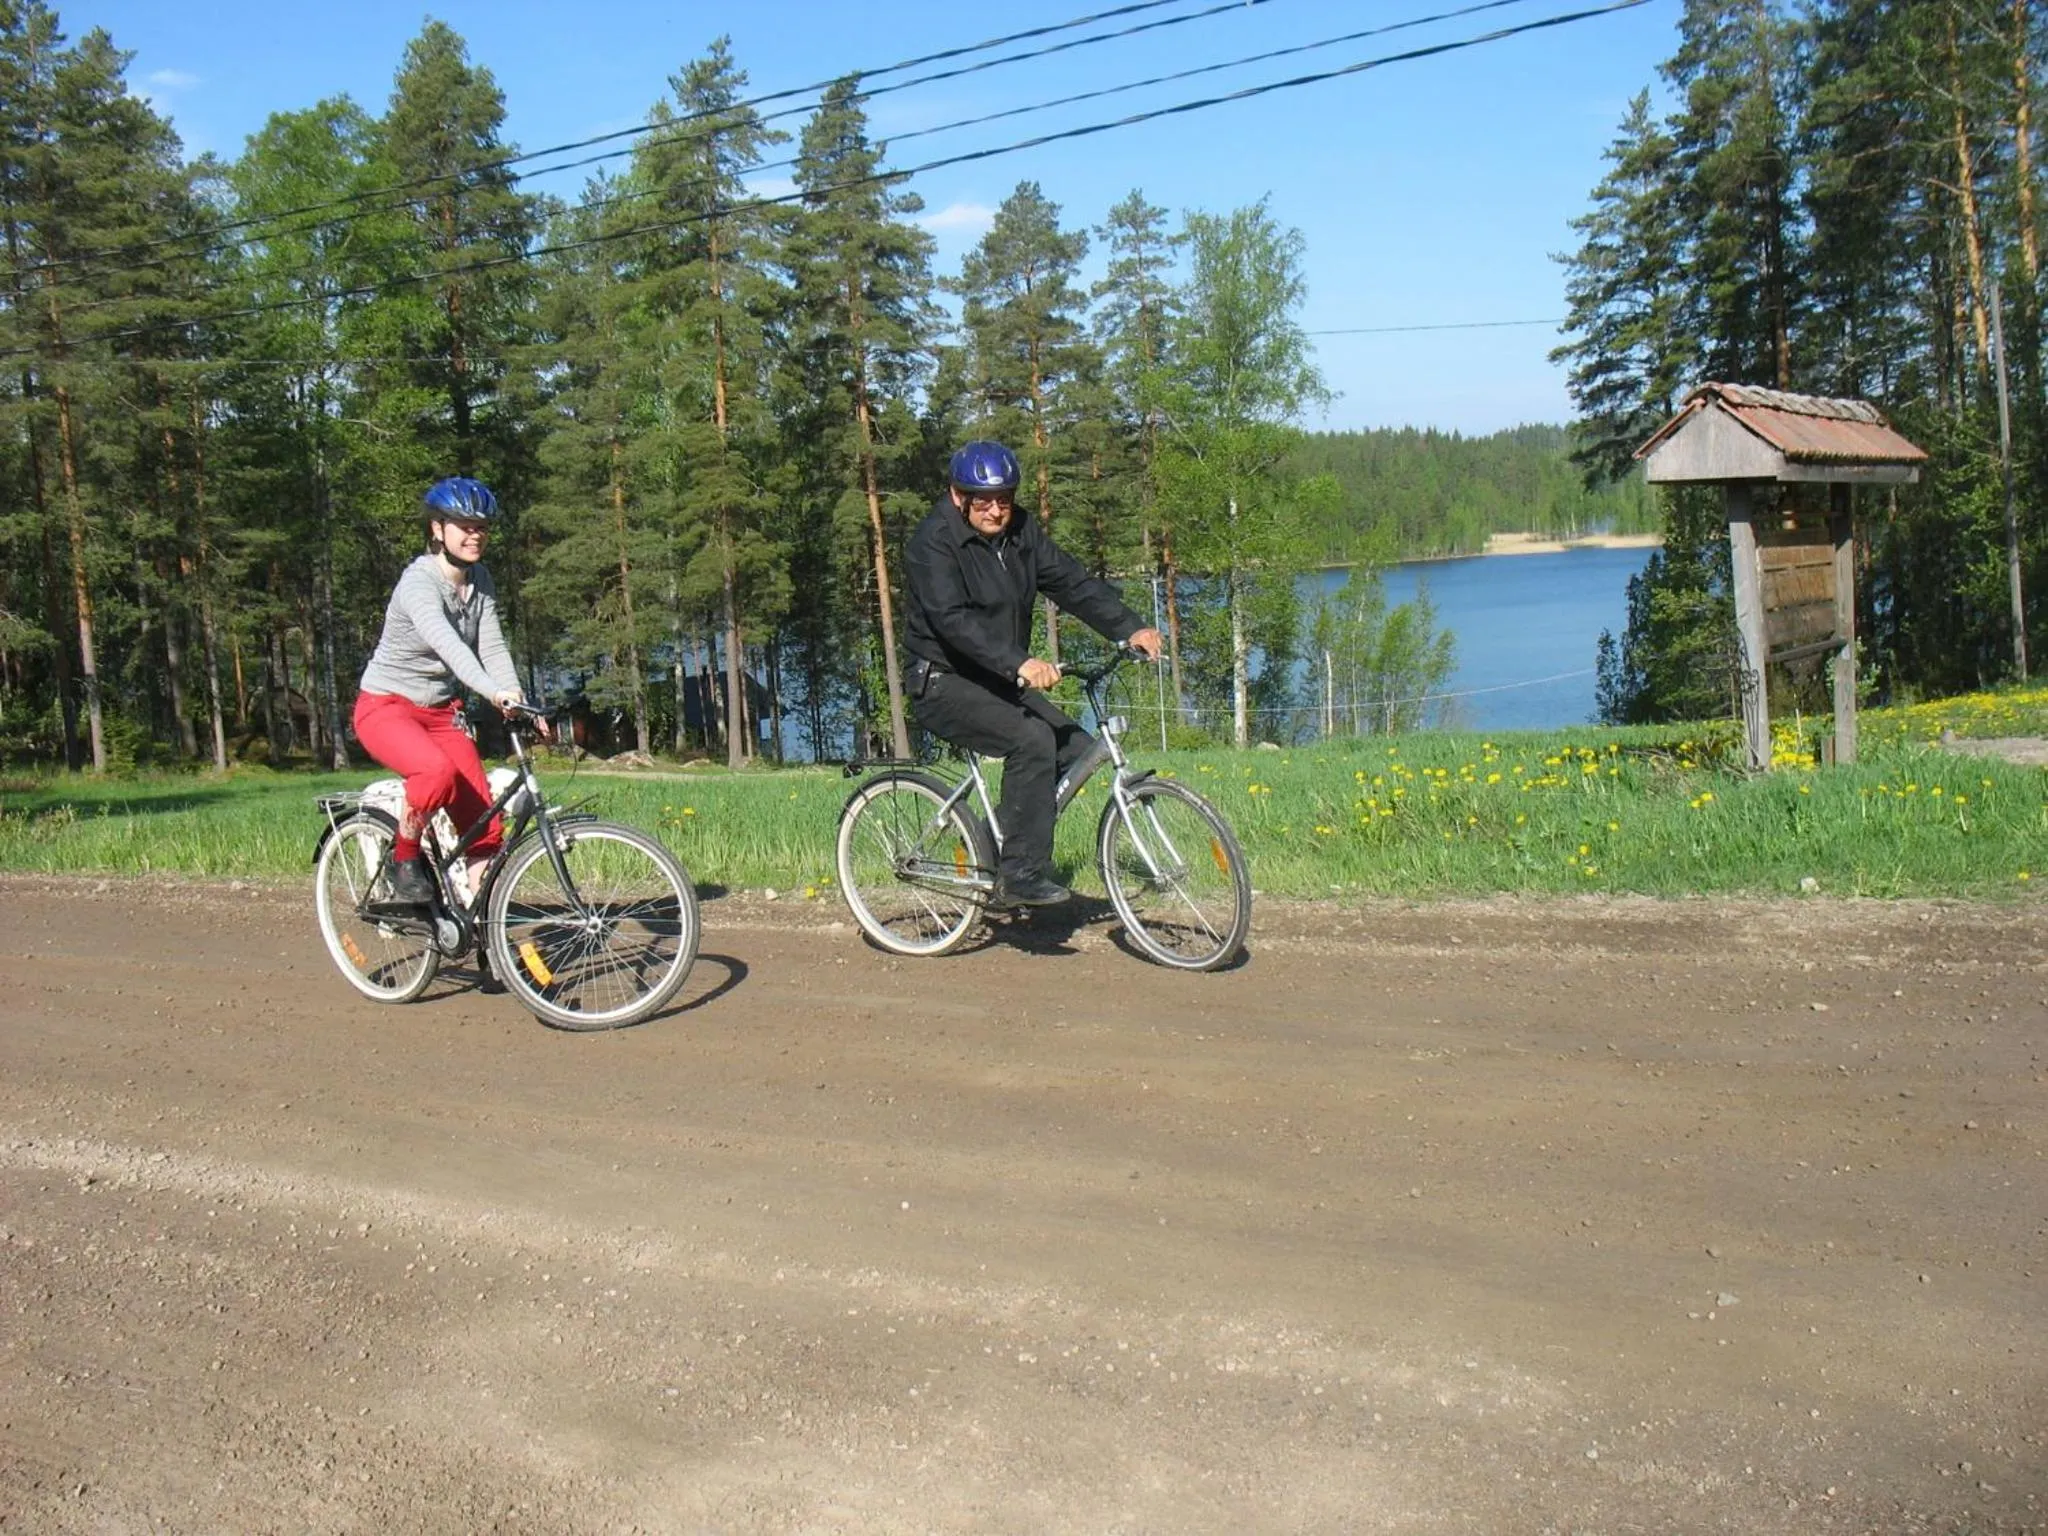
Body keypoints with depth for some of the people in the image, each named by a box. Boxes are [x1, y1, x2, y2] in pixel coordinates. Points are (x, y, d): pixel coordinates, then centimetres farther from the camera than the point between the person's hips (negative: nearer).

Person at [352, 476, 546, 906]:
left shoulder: (480, 581, 1)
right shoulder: (418, 582, -22)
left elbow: (492, 647, -8)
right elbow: (447, 644, -39)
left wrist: (519, 699, -25)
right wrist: (495, 693, -54)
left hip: (441, 710, 7)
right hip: (387, 708, -6)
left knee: (484, 821, -7)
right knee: (438, 770, -36)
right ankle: (403, 860, -10)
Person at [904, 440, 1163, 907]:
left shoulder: (1020, 532, 5)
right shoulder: (934, 542, -17)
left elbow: (1072, 581, -2)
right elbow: (953, 619, -31)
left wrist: (1130, 628, -17)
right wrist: (1020, 662, -43)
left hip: (1002, 680, 8)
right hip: (944, 684, -8)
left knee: (1077, 749, -5)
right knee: (1032, 741, -28)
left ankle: (993, 838, 11)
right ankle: (1022, 876, -21)